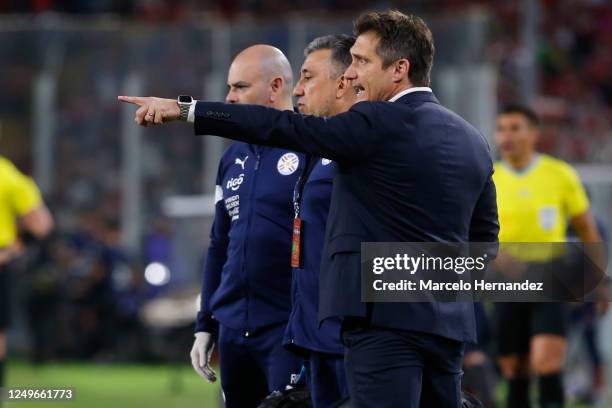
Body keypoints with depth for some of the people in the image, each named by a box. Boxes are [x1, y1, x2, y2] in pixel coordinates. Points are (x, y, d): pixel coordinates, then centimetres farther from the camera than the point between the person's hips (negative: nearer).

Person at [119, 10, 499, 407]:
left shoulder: (382, 124, -9)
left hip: (386, 317, -8)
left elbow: (285, 128, -12)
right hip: (448, 322, 8)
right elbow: (484, 240, 18)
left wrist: (185, 109, -12)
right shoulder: (473, 140, 14)